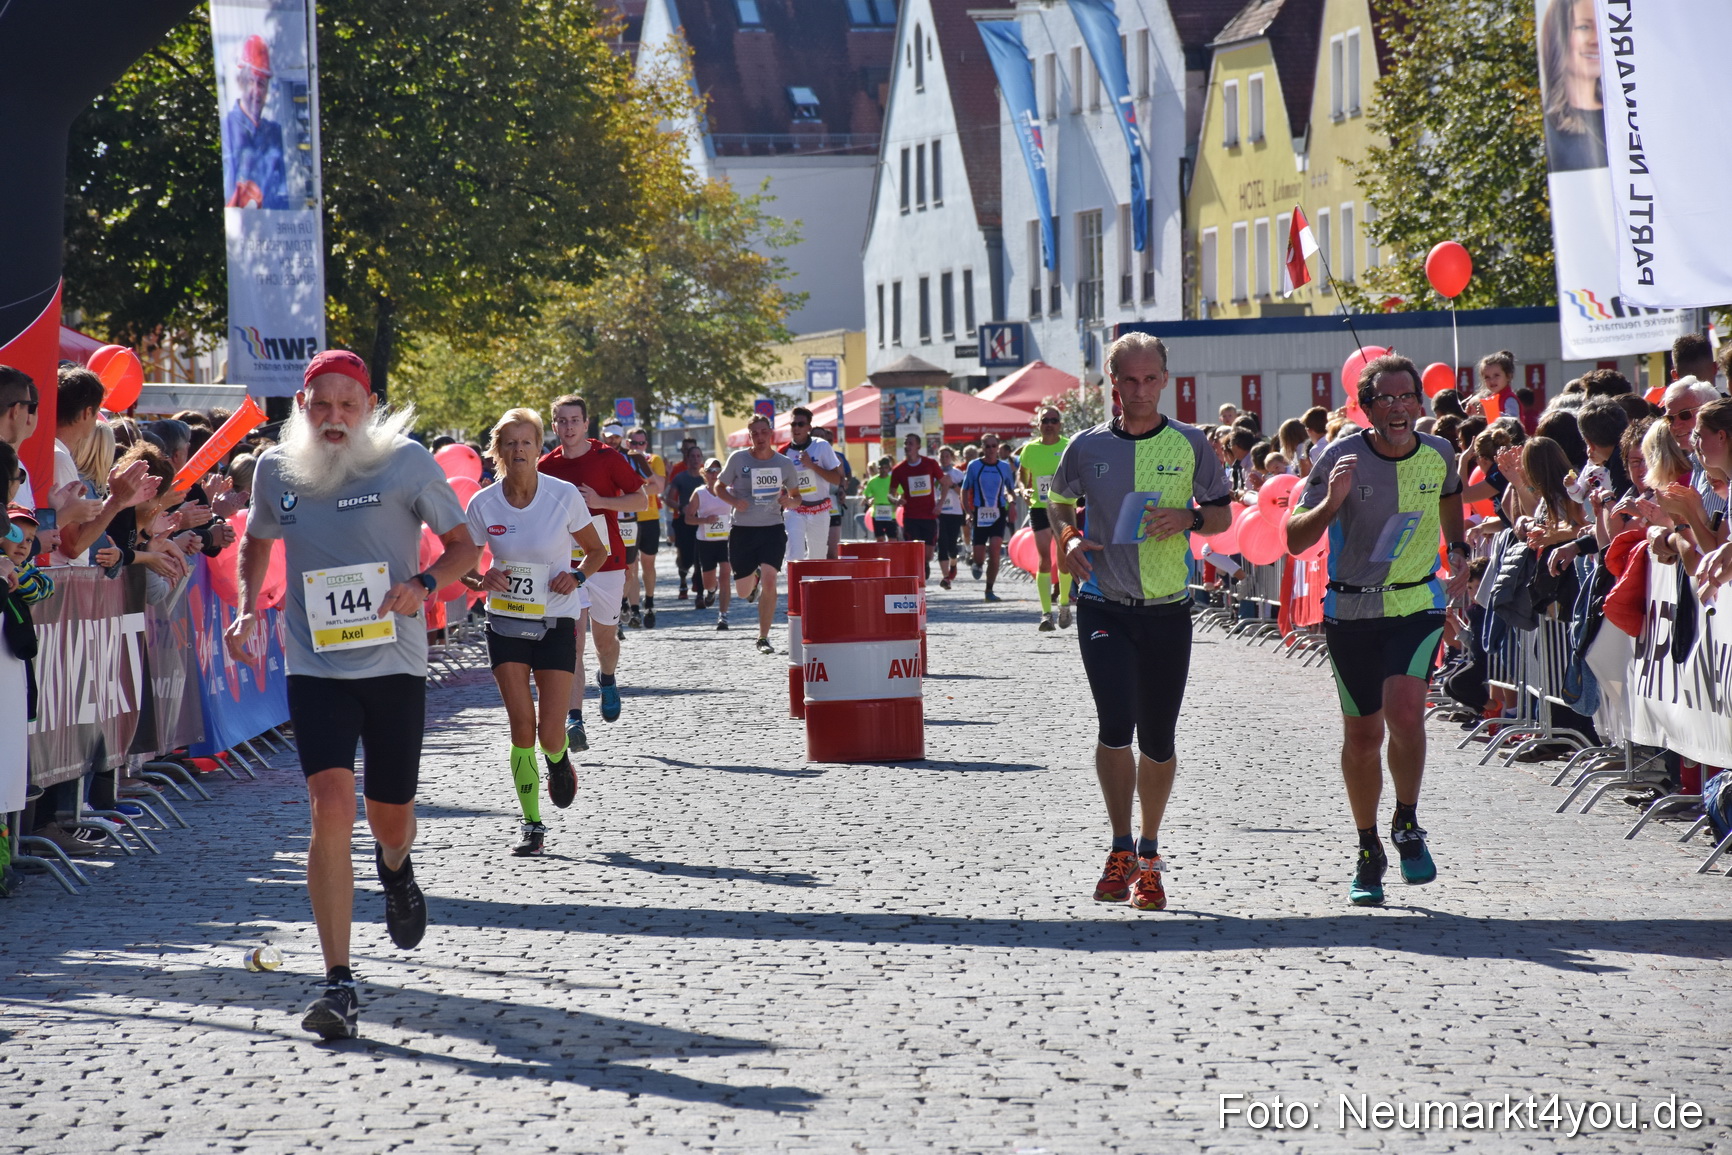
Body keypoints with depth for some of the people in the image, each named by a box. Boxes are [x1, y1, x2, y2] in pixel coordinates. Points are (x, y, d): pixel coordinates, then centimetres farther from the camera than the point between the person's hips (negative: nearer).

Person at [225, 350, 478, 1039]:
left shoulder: (407, 462, -5)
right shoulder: (275, 471, 3)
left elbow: (464, 547, 2)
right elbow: (256, 542, 23)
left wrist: (423, 584, -18)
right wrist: (247, 610, 6)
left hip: (395, 664, 0)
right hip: (315, 666, 0)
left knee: (390, 817, 11)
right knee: (330, 807, -16)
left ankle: (394, 868, 53)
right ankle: (338, 987, -15)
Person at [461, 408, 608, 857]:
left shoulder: (564, 496, -9)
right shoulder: (483, 505, -6)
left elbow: (598, 550, 4)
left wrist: (577, 576, -15)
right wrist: (481, 581, -16)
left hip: (557, 622, -1)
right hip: (506, 622, 1)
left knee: (550, 733, -6)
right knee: (521, 727, -8)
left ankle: (558, 760, 32)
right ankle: (532, 825, 4)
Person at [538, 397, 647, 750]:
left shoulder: (608, 458, -3)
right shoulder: (546, 466, 4)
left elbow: (641, 500, -2)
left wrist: (600, 501, -15)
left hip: (606, 560, -1)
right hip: (566, 564, 1)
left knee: (605, 637, 11)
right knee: (571, 642, -10)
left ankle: (607, 679, 46)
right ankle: (574, 718, -16)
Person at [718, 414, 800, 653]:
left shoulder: (785, 464, 0)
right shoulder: (738, 459, -3)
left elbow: (796, 497, 12)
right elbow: (720, 487, 7)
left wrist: (790, 502, -12)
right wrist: (734, 501, -14)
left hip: (772, 528, -1)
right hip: (743, 529, 1)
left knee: (769, 581, -17)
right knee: (743, 592, 8)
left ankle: (763, 638, -7)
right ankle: (754, 574, 47)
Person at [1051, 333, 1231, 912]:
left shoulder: (1191, 445, 2)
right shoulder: (1087, 446, 3)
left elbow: (1223, 515, 10)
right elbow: (1059, 504, 18)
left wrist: (1188, 518, -11)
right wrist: (1069, 539, -3)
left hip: (1167, 608, 1)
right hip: (1103, 606, -1)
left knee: (1158, 739, 7)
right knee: (1115, 724, -17)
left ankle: (1149, 857, 24)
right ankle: (1121, 849, -3)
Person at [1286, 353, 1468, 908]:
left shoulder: (1438, 454, -2)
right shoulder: (1342, 457, -11)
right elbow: (1295, 539, -12)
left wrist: (1460, 555, 6)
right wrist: (1332, 502, -29)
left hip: (1418, 605, 0)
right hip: (1351, 611, 0)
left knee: (1405, 712, -22)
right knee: (1362, 734, 7)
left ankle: (1406, 823, 1)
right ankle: (1368, 852, 25)